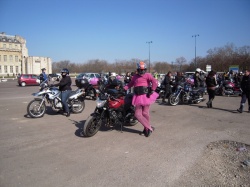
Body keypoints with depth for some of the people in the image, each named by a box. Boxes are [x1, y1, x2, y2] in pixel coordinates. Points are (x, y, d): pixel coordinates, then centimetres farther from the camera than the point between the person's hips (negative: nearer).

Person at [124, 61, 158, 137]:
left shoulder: (147, 75, -1)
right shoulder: (135, 76, 17)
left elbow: (154, 81, -14)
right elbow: (130, 84, 24)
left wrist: (152, 90, -20)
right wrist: (124, 88, 11)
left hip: (146, 96, -5)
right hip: (138, 97, 6)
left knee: (145, 113, -4)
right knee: (138, 114, 0)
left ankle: (147, 128, 15)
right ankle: (149, 127, 10)